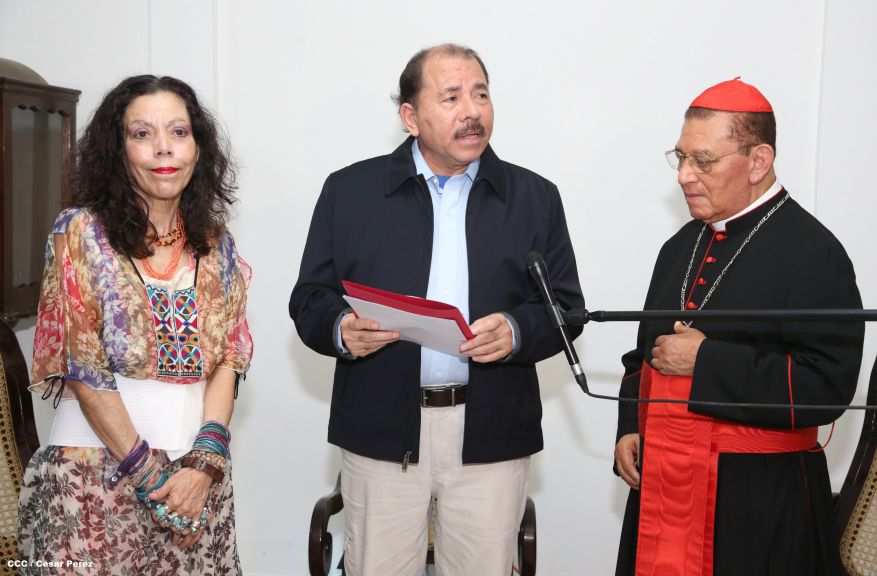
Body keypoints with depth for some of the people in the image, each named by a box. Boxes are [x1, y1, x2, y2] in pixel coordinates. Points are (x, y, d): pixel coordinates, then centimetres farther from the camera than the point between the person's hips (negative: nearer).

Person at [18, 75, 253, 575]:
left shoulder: (216, 245, 7)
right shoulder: (82, 232, -4)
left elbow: (229, 358, 4)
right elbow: (82, 369, -8)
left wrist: (204, 461, -9)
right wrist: (150, 477, -11)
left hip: (198, 472, 3)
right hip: (97, 471, -3)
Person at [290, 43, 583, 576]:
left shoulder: (535, 197, 7)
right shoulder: (350, 191, 4)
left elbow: (566, 306, 6)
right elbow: (310, 300, 5)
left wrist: (517, 331, -15)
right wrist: (341, 329, -17)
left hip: (491, 435, 1)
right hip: (381, 431, 0)